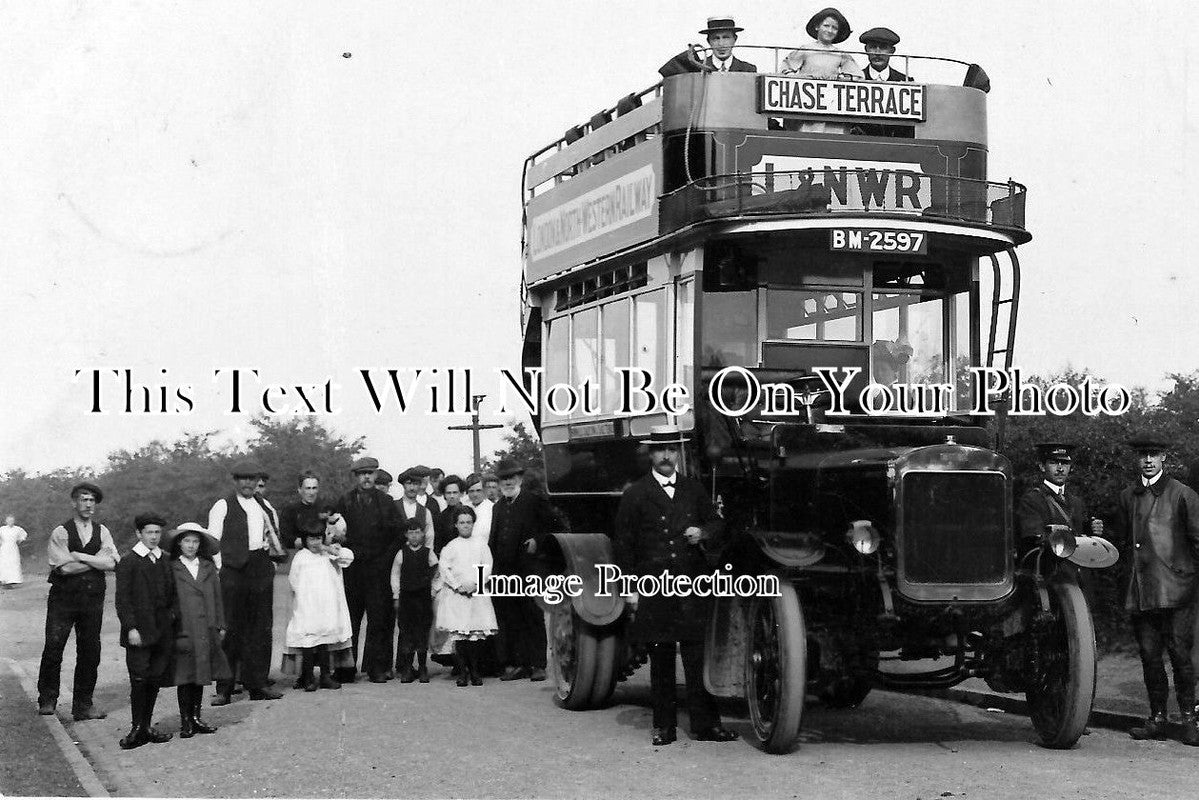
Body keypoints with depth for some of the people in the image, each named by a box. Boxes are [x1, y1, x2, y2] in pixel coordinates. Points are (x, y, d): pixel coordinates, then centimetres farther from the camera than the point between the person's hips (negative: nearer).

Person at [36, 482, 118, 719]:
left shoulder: (102, 532, 8)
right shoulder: (60, 533, -2)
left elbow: (112, 563, -6)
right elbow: (64, 567, -14)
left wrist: (79, 556, -12)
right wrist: (97, 560, -8)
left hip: (93, 600, 3)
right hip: (63, 598, -3)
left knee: (90, 652, 5)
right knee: (53, 649, -6)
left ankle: (83, 704, 13)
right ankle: (47, 699, 9)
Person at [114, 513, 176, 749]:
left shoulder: (165, 560, 13)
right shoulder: (128, 562, -3)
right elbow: (122, 599, -6)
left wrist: (172, 613, 6)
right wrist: (131, 627, -13)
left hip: (163, 631, 5)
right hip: (139, 632, -5)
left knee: (155, 680, 8)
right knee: (139, 680, -7)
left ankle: (147, 726, 17)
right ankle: (137, 729, 1)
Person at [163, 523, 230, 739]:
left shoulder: (208, 567, 12)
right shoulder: (171, 569, -1)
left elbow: (217, 597, 14)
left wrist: (220, 625, 10)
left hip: (206, 631, 4)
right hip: (183, 632, -4)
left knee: (201, 676, 9)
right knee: (185, 678, -1)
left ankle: (196, 717, 17)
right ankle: (185, 721, 6)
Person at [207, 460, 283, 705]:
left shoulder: (264, 506, 16)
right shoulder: (222, 506, 0)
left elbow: (274, 533, 31)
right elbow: (213, 541, -3)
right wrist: (219, 569, -10)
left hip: (261, 569, 5)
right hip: (232, 570, -5)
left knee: (261, 627, 7)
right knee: (230, 628, -6)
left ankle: (258, 684, 14)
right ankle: (224, 689, -2)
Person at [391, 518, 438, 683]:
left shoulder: (428, 553, 3)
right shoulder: (401, 553, 3)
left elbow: (437, 574, 8)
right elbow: (395, 575, 8)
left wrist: (433, 591, 1)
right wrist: (396, 596, 4)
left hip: (424, 596, 0)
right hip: (406, 596, 0)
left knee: (423, 633, 1)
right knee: (406, 633, -3)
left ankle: (423, 668, 10)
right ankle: (406, 669, 2)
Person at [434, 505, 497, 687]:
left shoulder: (481, 546, 11)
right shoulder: (450, 547, 7)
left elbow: (487, 569, 4)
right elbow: (444, 569, 0)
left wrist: (475, 585, -9)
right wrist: (458, 586, -10)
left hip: (477, 594, 1)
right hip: (455, 595, -1)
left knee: (477, 634, -5)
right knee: (458, 634, -7)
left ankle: (475, 672, 3)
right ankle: (462, 672, -2)